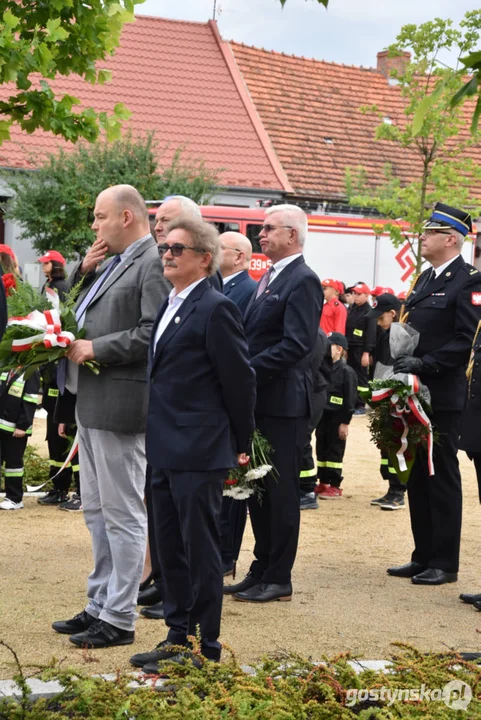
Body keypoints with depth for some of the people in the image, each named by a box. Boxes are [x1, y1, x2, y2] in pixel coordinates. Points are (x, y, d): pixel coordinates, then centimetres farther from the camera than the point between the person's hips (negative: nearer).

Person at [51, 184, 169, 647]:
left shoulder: (153, 264, -13)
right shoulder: (110, 264, 15)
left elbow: (152, 333, -23)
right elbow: (77, 310, 22)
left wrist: (95, 348, -17)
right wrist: (82, 271, 5)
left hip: (120, 405, -10)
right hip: (91, 402, 10)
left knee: (122, 514, -2)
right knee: (96, 512, 16)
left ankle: (119, 619, 4)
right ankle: (100, 605, 26)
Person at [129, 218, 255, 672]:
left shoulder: (215, 309, -13)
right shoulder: (169, 307, 14)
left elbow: (239, 379, -12)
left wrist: (240, 443, -5)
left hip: (199, 452, -9)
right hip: (166, 449, 9)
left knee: (200, 549, -1)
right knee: (170, 547, 14)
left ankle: (206, 648, 7)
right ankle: (178, 636, 25)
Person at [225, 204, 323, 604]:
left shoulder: (302, 281, -13)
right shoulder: (269, 278, 16)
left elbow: (295, 345, -21)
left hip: (284, 404, -9)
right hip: (259, 400, 9)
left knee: (280, 490, -1)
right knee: (258, 487, 13)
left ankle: (279, 579, 6)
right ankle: (261, 570, 22)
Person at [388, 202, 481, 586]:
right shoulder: (426, 278, 16)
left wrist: (424, 365, -22)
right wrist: (403, 365, 5)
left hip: (442, 396, -8)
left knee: (441, 478, -1)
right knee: (417, 477, 12)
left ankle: (445, 563, 6)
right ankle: (423, 557, 21)